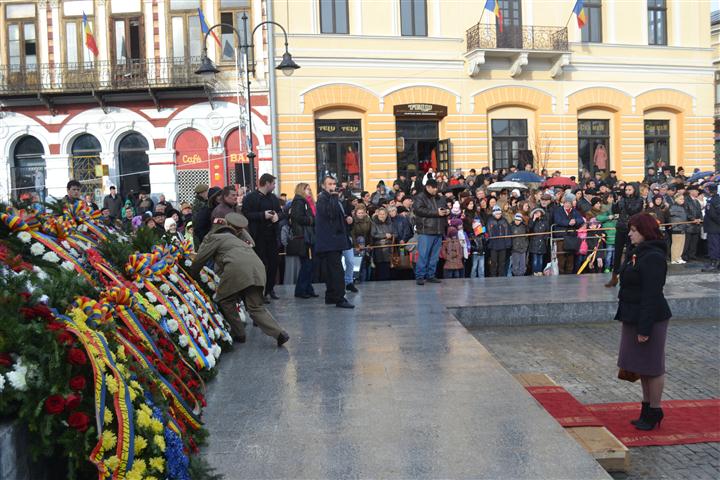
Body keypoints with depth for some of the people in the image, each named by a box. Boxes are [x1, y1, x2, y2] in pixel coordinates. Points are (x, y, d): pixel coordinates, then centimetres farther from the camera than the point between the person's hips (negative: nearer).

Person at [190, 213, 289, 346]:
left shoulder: (213, 238, 20)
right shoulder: (234, 239, 41)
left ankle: (238, 334, 17)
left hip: (237, 269, -6)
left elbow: (199, 260, 20)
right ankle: (279, 333, -7)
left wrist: (192, 276, 34)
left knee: (225, 301, 16)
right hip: (257, 267, 6)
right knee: (256, 307, 8)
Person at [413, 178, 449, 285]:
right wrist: (436, 213, -18)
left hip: (438, 232, 7)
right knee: (423, 255, -9)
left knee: (434, 256, 10)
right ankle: (419, 276, -4)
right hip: (425, 231, -7)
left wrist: (447, 211, 5)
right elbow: (419, 210, -18)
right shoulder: (420, 198, -3)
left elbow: (447, 208, 32)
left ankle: (430, 275, 18)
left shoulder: (439, 198, 19)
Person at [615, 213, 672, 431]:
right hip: (634, 317, 10)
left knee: (651, 367, 2)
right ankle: (647, 408, 28)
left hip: (650, 318, -10)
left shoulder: (653, 257, -19)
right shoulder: (637, 252, 12)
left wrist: (644, 328, -23)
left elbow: (651, 295, -23)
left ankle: (654, 412, 14)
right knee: (641, 366, 17)